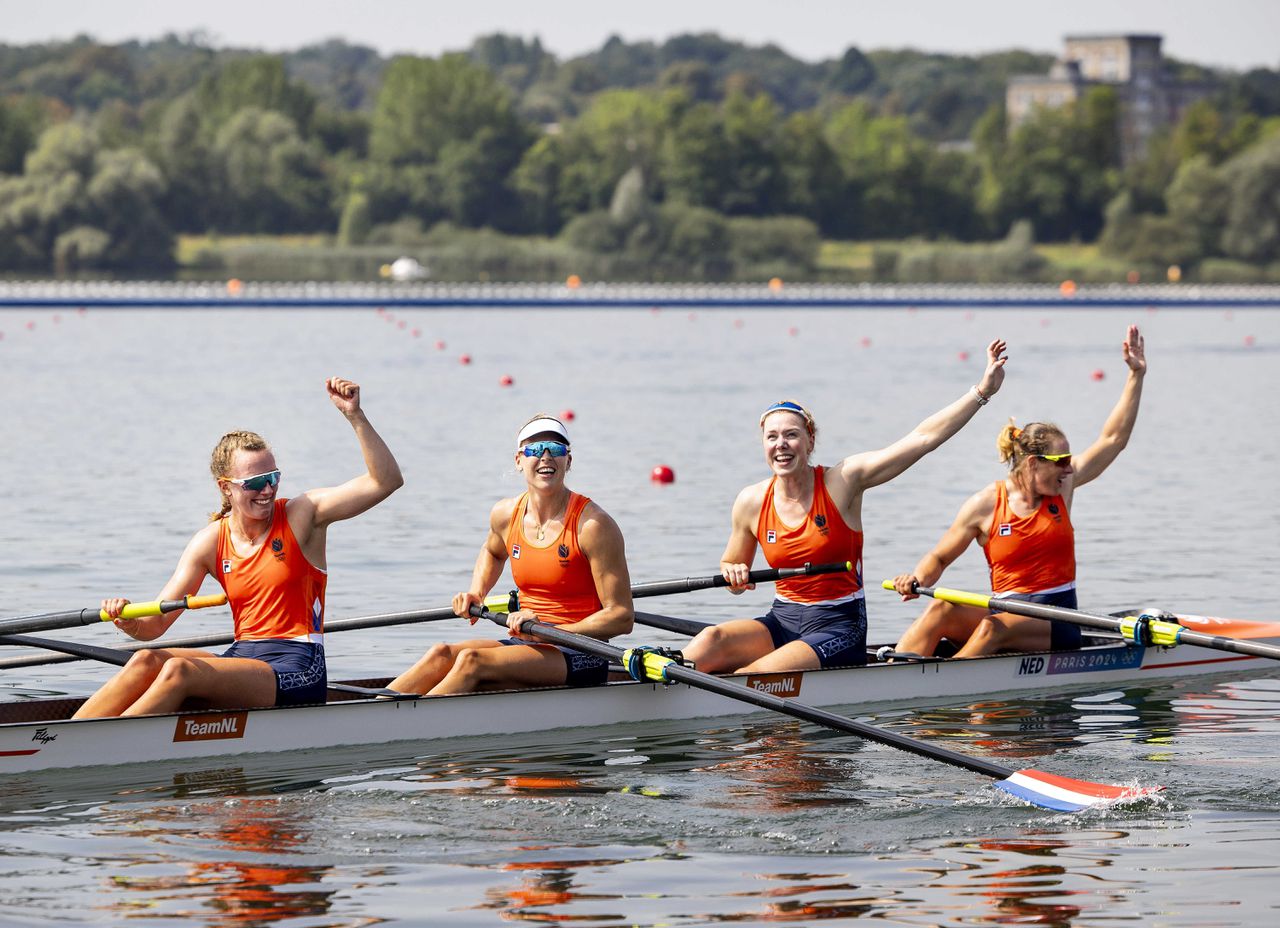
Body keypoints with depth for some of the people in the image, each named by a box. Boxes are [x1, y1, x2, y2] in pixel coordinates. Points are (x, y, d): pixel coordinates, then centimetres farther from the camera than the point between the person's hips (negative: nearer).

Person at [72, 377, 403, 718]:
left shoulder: (302, 515, -1)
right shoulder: (210, 542, 8)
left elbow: (386, 481, -10)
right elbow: (155, 624, 3)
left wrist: (354, 416, -19)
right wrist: (130, 623, -21)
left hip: (296, 671, -5)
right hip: (243, 658, 5)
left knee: (179, 670, -28)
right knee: (147, 661, -21)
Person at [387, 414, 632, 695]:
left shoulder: (592, 525, -13)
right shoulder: (506, 515, 6)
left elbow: (622, 617, -15)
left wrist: (549, 632, -24)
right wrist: (475, 594, 14)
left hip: (581, 659, -6)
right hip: (528, 647, 6)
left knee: (472, 660, -28)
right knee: (442, 654, -20)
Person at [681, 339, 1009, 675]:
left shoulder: (841, 482, -7)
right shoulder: (751, 502, 2)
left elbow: (922, 438, -11)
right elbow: (731, 567, 17)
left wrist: (981, 391, -14)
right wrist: (734, 574, -8)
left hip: (839, 628, -4)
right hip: (783, 620, 4)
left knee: (752, 677, -28)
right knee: (708, 644, -27)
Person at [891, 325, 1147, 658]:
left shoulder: (1061, 487, 6)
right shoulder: (985, 505, 0)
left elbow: (1113, 439, 6)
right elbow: (939, 558, 5)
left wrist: (1136, 375, 1)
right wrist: (917, 580, -18)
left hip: (1056, 624, 0)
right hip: (1007, 612, 0)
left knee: (995, 627, -34)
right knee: (942, 610, -30)